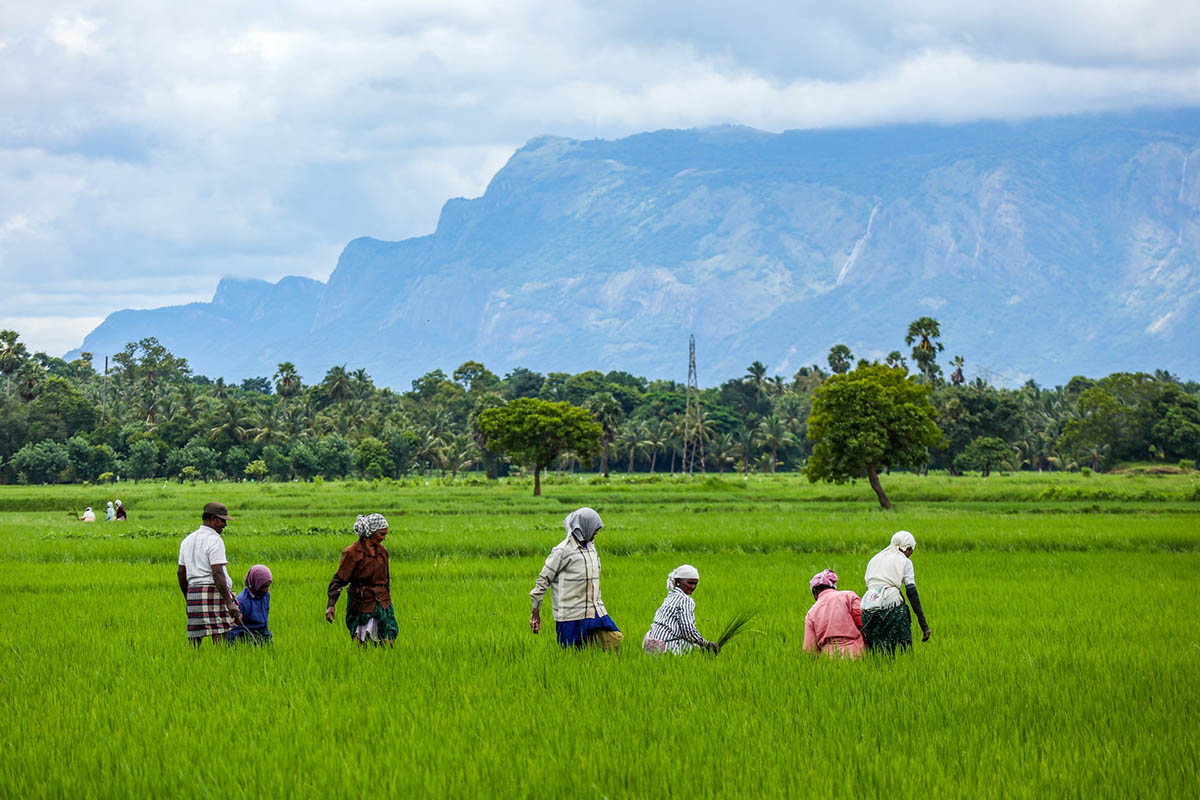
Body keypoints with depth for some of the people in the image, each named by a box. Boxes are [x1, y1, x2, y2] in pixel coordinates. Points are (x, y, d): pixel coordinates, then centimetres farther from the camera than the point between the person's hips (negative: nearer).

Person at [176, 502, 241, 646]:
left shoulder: (187, 540, 17)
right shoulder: (214, 540, -8)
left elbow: (181, 573, 19)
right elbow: (217, 574, -17)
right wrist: (229, 603, -18)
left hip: (193, 591, 8)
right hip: (213, 591, -8)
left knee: (194, 637, 4)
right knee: (219, 638, -10)